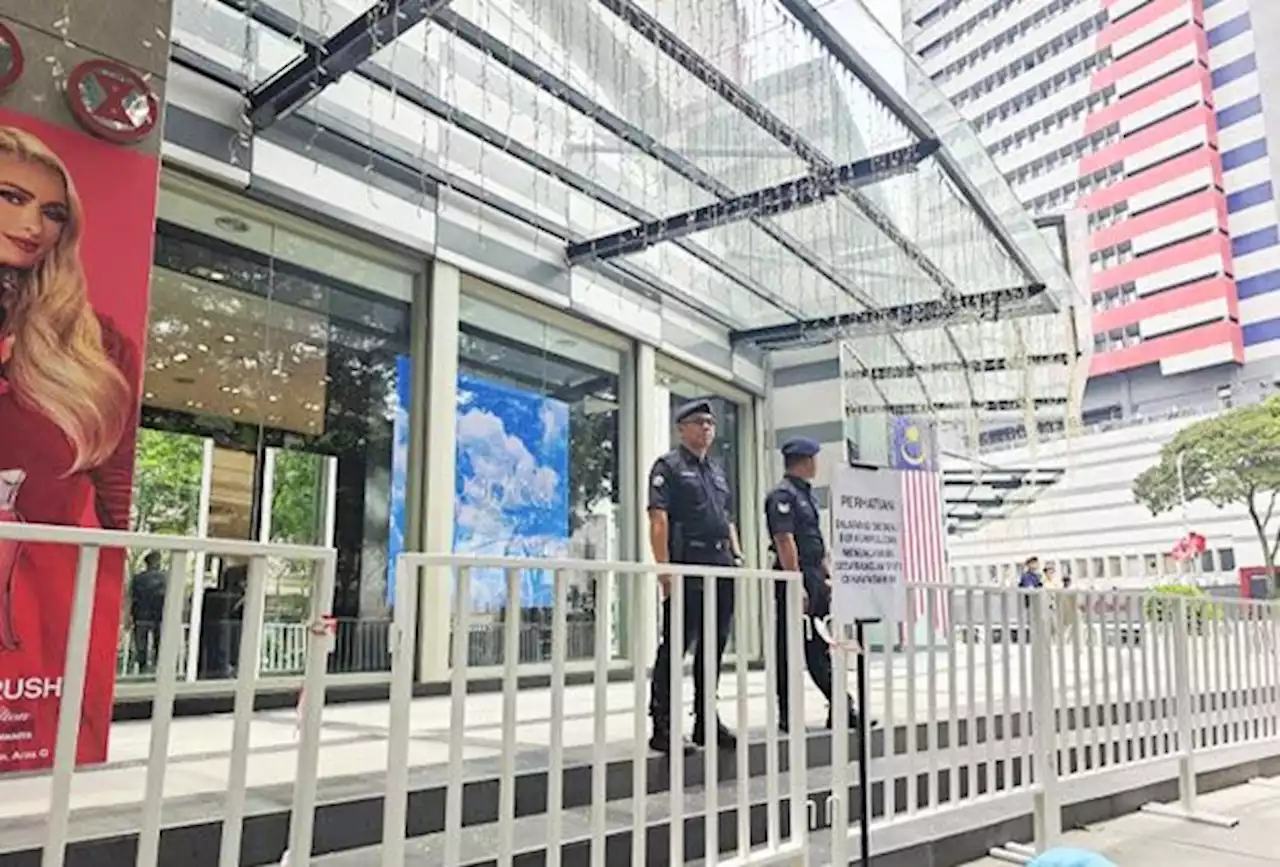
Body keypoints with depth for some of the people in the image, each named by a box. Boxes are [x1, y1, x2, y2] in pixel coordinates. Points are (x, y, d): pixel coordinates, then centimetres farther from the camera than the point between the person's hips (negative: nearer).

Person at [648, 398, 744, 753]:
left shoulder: (718, 470, 23)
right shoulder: (668, 466, 0)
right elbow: (658, 519, -10)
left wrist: (737, 557, 13)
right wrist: (664, 569, -17)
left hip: (722, 567, 8)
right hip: (686, 566, -7)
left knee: (714, 646, 11)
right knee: (675, 646, -5)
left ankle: (707, 722, 21)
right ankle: (662, 727, 1)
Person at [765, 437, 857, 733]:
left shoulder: (806, 494, 19)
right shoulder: (782, 495, -11)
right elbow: (784, 541, -19)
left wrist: (828, 574, 18)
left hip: (815, 578, 10)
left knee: (820, 647, 12)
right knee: (791, 650, -2)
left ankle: (840, 708, 17)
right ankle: (787, 715, 6)